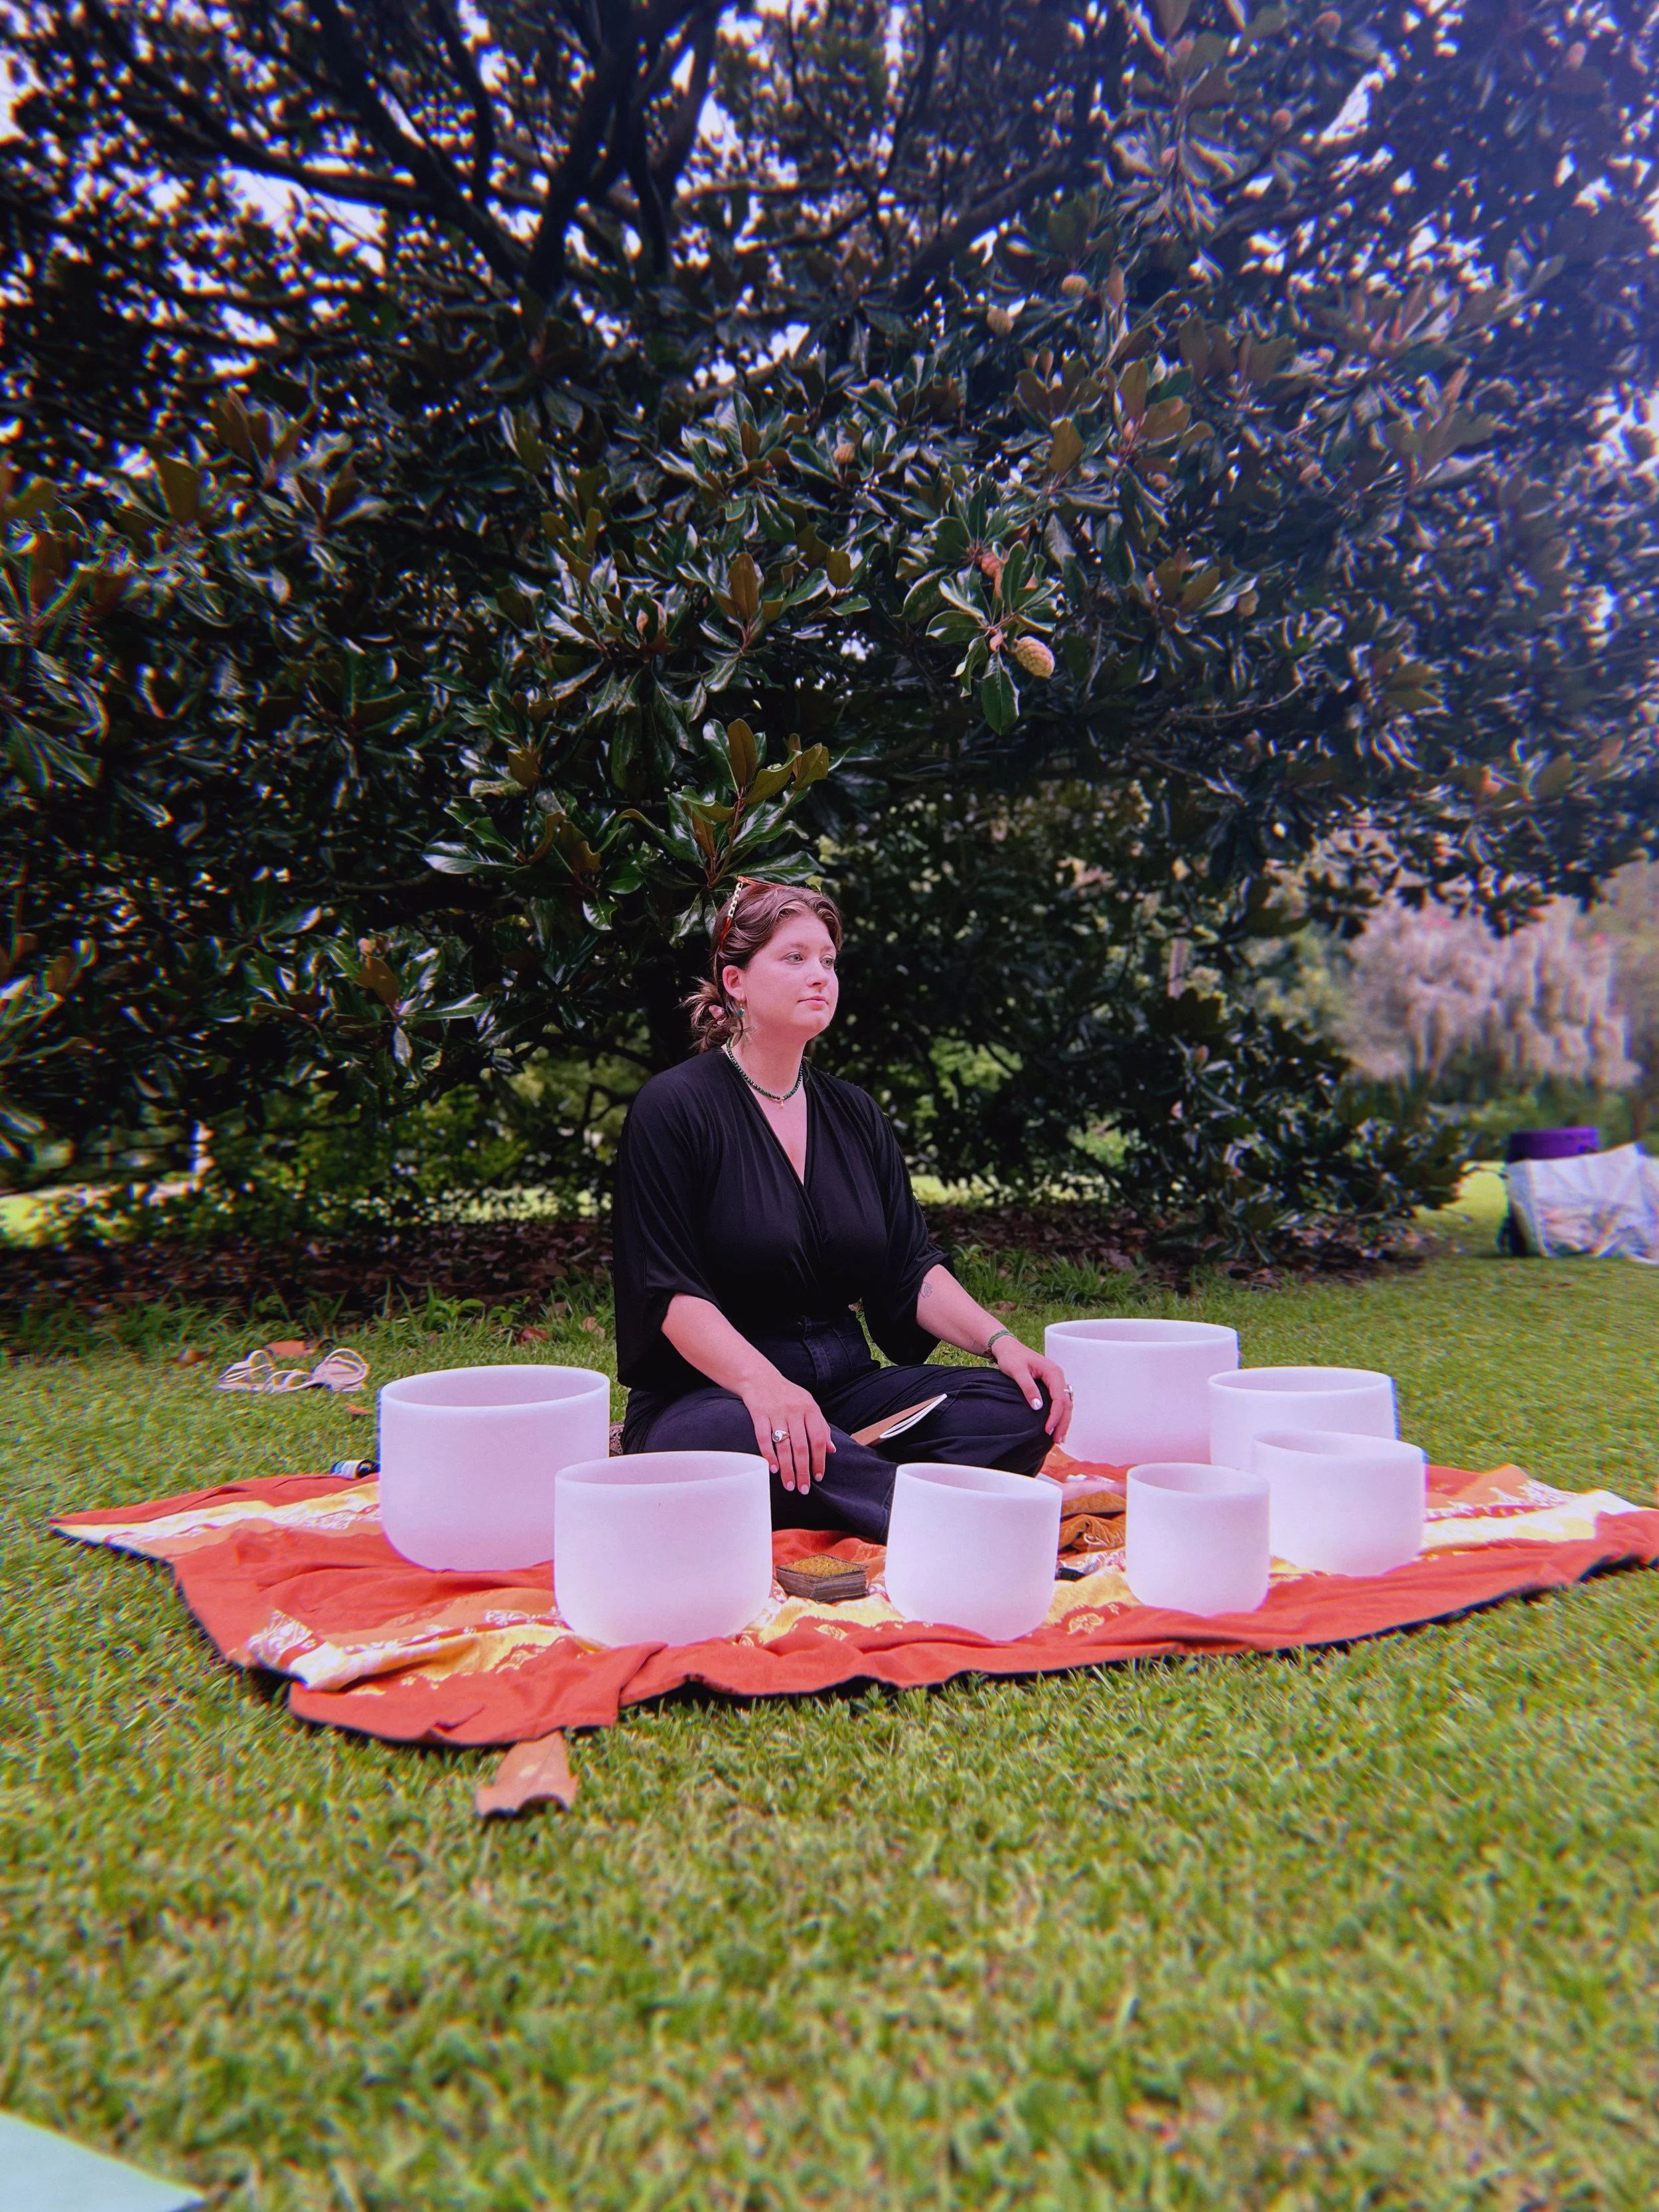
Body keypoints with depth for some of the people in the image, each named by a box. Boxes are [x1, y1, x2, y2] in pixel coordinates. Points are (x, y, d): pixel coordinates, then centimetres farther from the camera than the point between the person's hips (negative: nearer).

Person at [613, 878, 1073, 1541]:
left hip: (846, 1387, 6)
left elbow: (912, 1270, 10)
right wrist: (760, 1382, -32)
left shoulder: (854, 1114, 14)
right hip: (712, 1392, -5)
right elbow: (668, 1291, -14)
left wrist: (1000, 1341, -9)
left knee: (1026, 1402, -16)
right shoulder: (674, 1107, -5)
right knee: (736, 1437, -41)